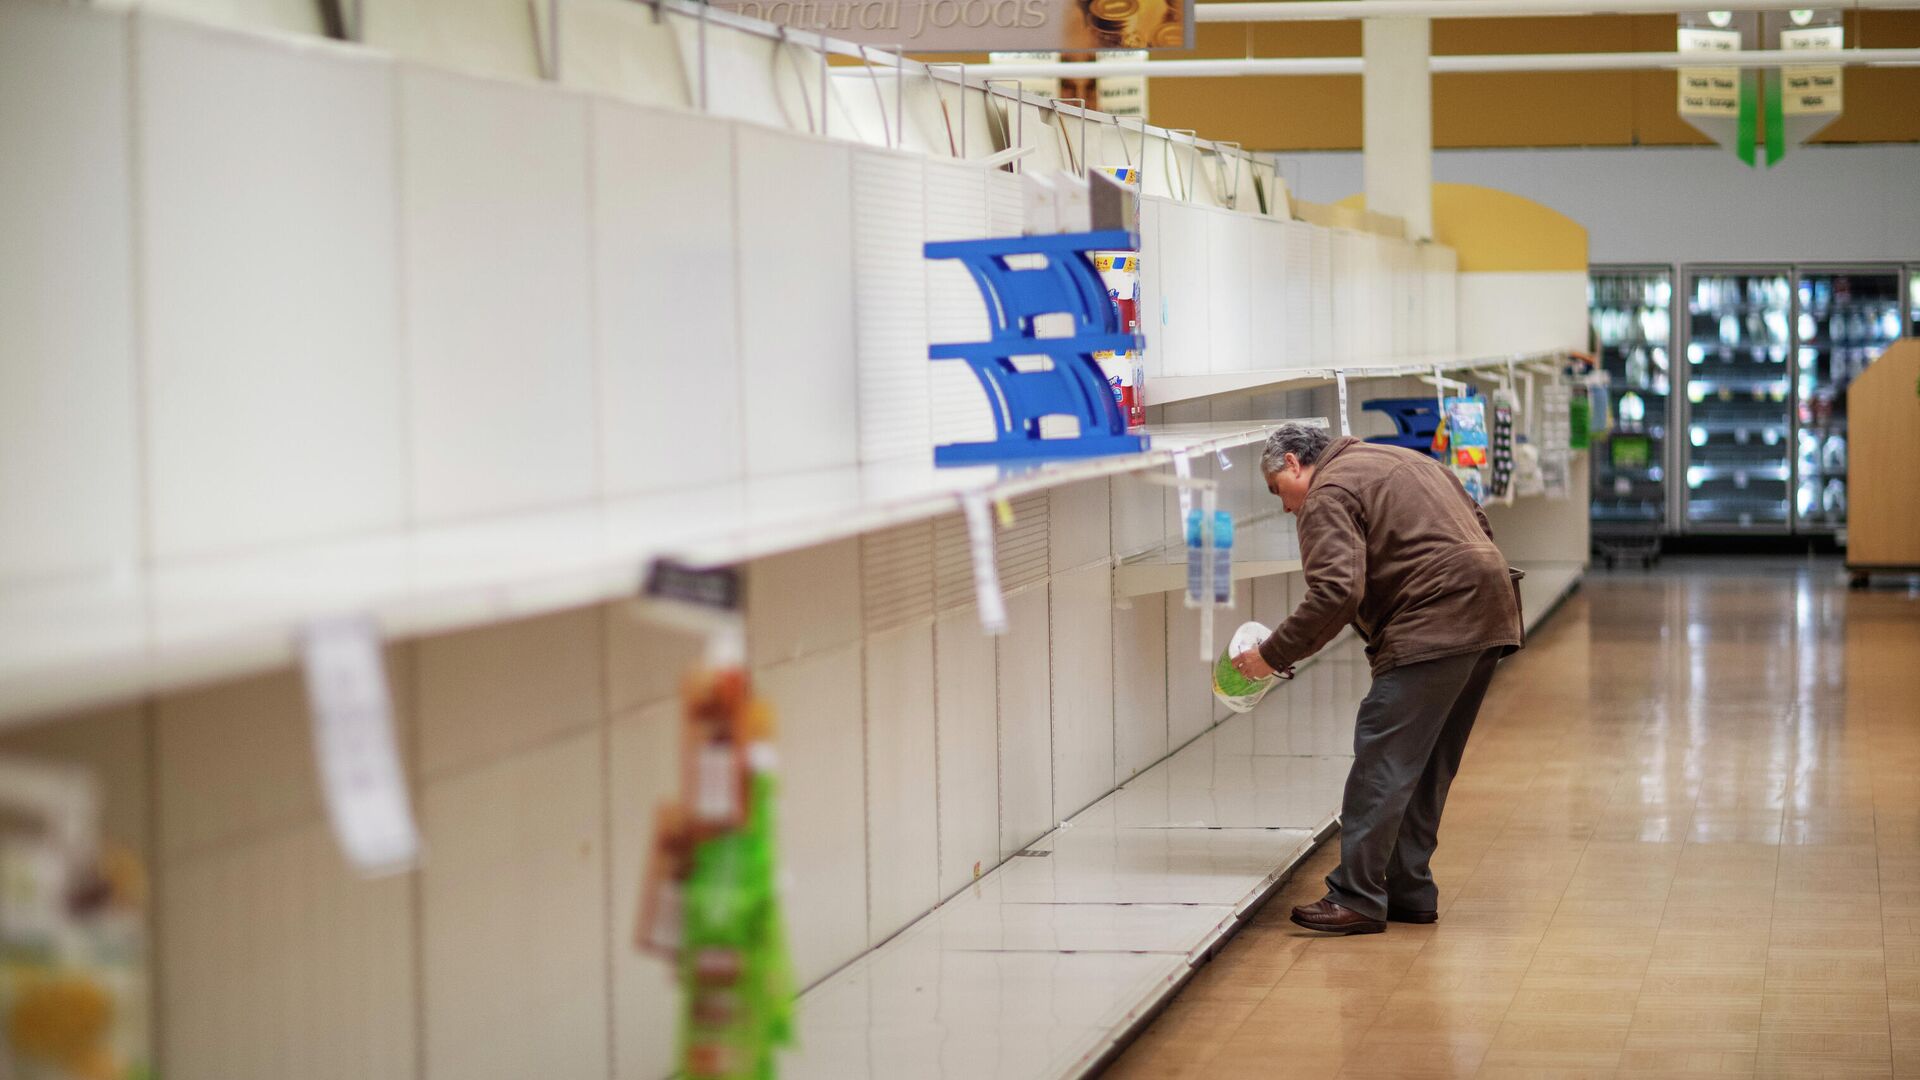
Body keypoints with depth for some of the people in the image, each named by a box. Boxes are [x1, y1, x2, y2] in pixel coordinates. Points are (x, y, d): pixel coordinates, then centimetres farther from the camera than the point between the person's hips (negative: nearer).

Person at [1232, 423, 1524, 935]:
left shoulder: (1328, 496, -5)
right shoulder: (1400, 460, 25)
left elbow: (1336, 592, -19)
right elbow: (1478, 522, 27)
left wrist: (1272, 655, -12)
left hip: (1435, 624, -10)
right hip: (1489, 615, 10)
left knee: (1384, 758, -8)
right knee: (1427, 765, 15)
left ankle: (1357, 898, -9)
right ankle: (1410, 890, 19)